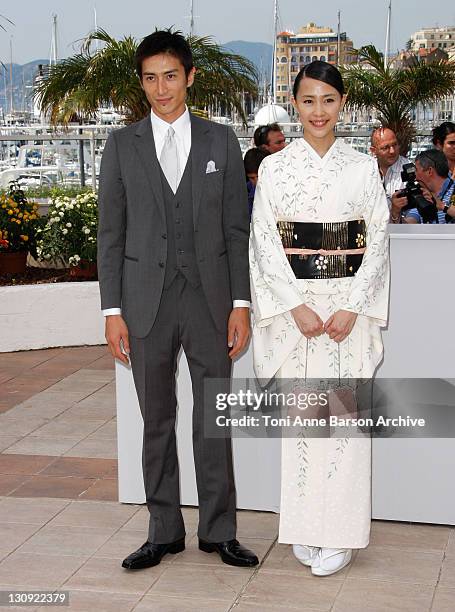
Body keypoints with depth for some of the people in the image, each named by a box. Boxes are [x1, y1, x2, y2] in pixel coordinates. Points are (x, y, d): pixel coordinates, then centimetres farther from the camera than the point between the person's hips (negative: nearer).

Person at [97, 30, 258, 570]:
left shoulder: (221, 142, 5)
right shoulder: (122, 145, 5)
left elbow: (237, 230, 4)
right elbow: (110, 233, 3)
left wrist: (241, 304, -3)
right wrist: (113, 310, -3)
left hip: (209, 299, 0)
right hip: (147, 299, 0)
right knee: (157, 421, 8)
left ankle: (218, 530, 18)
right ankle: (164, 532, 20)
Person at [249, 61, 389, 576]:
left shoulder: (363, 167, 5)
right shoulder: (274, 167, 3)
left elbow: (377, 242, 2)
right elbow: (264, 242, -1)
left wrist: (352, 307, -9)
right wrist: (297, 305, -11)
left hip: (349, 302, 0)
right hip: (295, 301, 0)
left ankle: (339, 533, 10)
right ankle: (304, 531, 16)